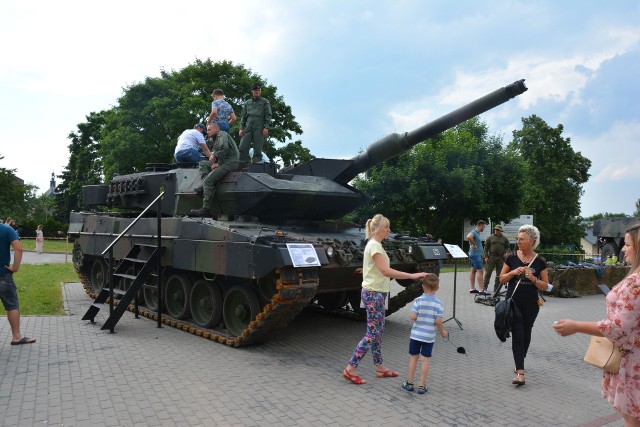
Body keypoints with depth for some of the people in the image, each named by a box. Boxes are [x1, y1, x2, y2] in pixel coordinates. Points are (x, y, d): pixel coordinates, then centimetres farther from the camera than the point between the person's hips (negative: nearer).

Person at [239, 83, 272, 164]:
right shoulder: (247, 103, 21)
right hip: (248, 127, 3)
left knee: (257, 148, -7)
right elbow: (243, 116, 18)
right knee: (243, 147, -6)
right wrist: (241, 128, 7)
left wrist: (266, 127, -9)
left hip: (259, 128, -3)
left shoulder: (265, 102, 11)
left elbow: (268, 115, 3)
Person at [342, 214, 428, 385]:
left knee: (378, 332, 15)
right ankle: (350, 369, 1)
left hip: (376, 293, 10)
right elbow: (385, 271, -27)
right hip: (373, 293, -10)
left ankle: (379, 368, 24)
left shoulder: (375, 245, 13)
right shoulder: (374, 246, -18)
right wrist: (412, 276, -30)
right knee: (373, 334, -5)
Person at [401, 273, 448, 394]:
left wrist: (410, 315, 7)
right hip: (429, 336, 0)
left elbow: (413, 317, -16)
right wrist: (443, 332, 6)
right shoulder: (438, 304, -8)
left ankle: (409, 383, 20)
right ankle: (422, 386, 12)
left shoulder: (418, 300, -10)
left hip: (416, 334, 0)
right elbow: (438, 322, -11)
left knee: (413, 357, 12)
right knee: (425, 360, 8)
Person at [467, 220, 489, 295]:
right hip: (476, 254, -10)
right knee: (479, 271, -12)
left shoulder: (477, 233, 15)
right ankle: (481, 290, -13)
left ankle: (472, 289, 16)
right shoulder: (474, 232, -15)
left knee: (473, 271, 11)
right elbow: (469, 237, -37)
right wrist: (474, 244, -26)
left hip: (477, 254, 10)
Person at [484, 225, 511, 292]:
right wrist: (486, 256, -3)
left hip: (500, 258, 2)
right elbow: (486, 247, 5)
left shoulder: (504, 239, 10)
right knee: (488, 272, -3)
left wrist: (505, 253, -5)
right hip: (491, 257, -2)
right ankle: (485, 286, 4)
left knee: (499, 274, 6)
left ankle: (496, 287, 15)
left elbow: (507, 247, 13)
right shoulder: (490, 238, 6)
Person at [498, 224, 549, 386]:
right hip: (513, 303, -1)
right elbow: (502, 279, 3)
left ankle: (520, 363, 39)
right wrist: (513, 272, -15)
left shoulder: (540, 261, -4)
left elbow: (545, 286, -1)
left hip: (530, 305, 1)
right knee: (517, 336, -7)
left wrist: (533, 278, -20)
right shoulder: (512, 258, -3)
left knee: (526, 335, 16)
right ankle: (520, 373, -9)